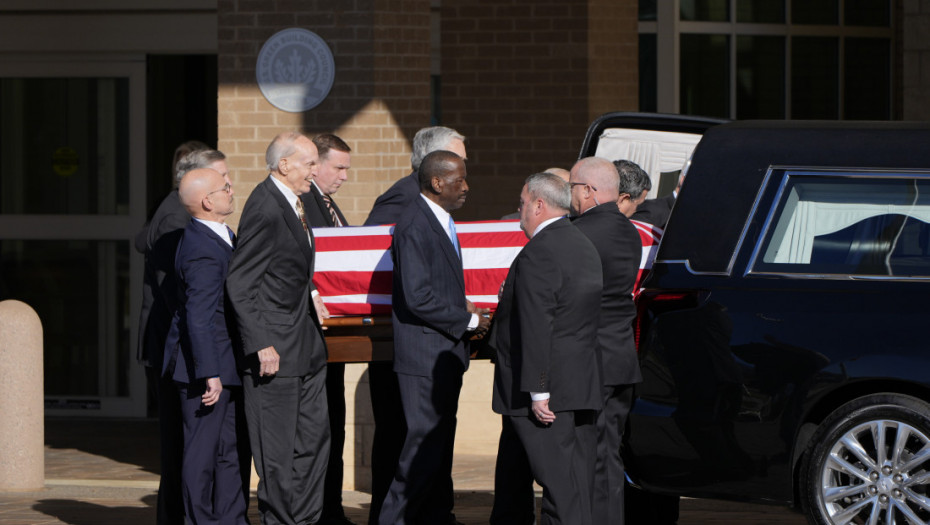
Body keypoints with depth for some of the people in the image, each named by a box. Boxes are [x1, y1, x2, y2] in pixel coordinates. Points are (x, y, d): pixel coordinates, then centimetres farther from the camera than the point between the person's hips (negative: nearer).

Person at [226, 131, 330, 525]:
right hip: (276, 348, -10)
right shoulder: (266, 209, -18)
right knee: (278, 448, -2)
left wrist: (309, 294, 10)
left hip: (306, 344, 10)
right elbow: (239, 283, -20)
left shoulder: (293, 204, 12)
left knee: (314, 436, 14)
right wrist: (261, 345, -22)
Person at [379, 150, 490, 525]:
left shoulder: (441, 221, 15)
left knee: (441, 441, 14)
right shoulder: (414, 227, -18)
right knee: (425, 442, -8)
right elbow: (418, 297, -23)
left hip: (447, 352, 10)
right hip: (425, 356, -10)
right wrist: (468, 320, -14)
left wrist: (463, 308, 10)